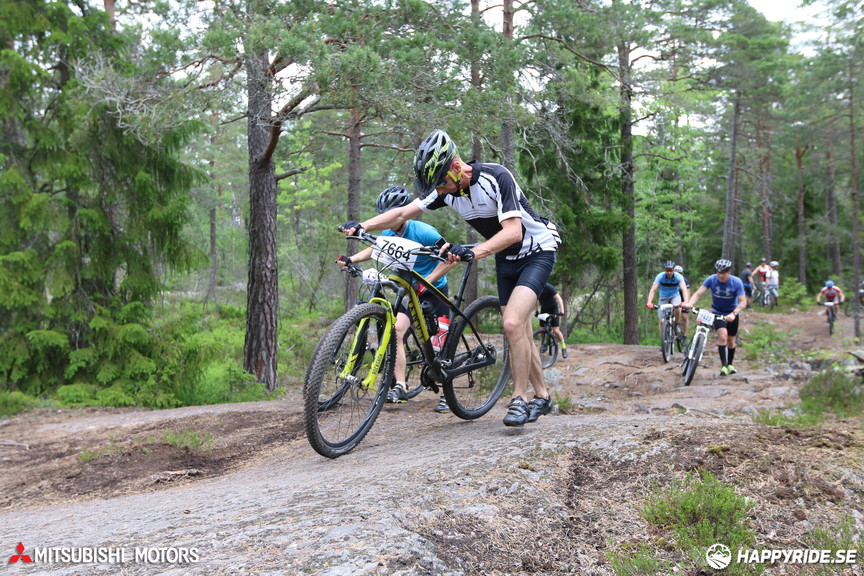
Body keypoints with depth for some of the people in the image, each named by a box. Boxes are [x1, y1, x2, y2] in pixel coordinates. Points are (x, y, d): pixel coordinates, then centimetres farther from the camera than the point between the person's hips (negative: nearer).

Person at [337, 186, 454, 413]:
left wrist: (426, 282, -30)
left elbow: (449, 259, -20)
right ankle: (400, 386, -14)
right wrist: (350, 259, 0)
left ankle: (446, 394, 8)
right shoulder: (389, 234, -2)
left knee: (437, 347, -6)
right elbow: (374, 249, 18)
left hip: (434, 290, -5)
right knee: (396, 330, -18)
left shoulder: (424, 232, -21)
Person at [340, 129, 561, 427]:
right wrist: (360, 226, -22)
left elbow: (513, 232, -36)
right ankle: (543, 397, 23)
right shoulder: (445, 189, -9)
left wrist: (472, 252, -49)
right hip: (505, 258, 7)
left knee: (513, 324, -23)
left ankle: (519, 400, -10)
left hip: (536, 251, -7)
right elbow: (402, 213, -8)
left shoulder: (496, 177, -28)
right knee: (520, 334, 9)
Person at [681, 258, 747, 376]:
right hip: (717, 312, -1)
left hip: (731, 314, 1)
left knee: (731, 341, 11)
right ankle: (724, 366, -19)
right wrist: (689, 304, -46)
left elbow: (743, 302, -24)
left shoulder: (737, 282, -20)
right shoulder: (711, 279, -19)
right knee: (722, 336, -23)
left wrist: (733, 314, -41)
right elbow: (698, 293, -26)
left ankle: (730, 364, 35)